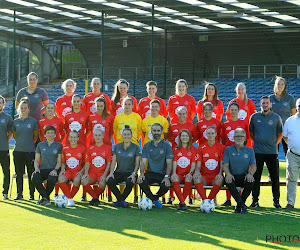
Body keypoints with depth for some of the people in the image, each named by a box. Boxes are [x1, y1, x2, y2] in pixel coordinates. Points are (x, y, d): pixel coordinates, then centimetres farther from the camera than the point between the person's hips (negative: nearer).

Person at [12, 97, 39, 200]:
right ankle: (19, 194, 14)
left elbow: (36, 135, 9)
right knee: (19, 173, 6)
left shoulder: (33, 121, 0)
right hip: (18, 150, 2)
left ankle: (32, 194, 9)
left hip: (30, 150, -2)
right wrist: (21, 142, 13)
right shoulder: (15, 121, 7)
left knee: (31, 173, 0)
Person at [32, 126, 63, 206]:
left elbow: (59, 161, 4)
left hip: (53, 170, -2)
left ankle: (44, 197, -10)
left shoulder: (59, 145, 7)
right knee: (35, 178, -32)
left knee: (51, 179, -37)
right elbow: (36, 160, 14)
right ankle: (46, 199, -18)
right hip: (43, 169, 2)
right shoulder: (40, 145, 13)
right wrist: (36, 168, -7)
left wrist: (55, 170, -14)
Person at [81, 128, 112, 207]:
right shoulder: (90, 149, 13)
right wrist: (86, 173, -8)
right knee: (84, 181, -30)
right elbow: (87, 163, 11)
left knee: (102, 184, -36)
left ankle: (95, 197, -1)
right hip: (92, 172, 2)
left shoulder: (108, 148, 6)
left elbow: (109, 164, 1)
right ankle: (96, 198, -9)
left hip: (103, 172, -2)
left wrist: (104, 175, -12)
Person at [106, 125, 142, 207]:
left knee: (130, 183, -36)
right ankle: (121, 200, -12)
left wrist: (134, 174, -15)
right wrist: (111, 172, -7)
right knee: (110, 181, -30)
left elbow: (137, 163, 0)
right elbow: (113, 161, 9)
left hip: (130, 172, -2)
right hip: (118, 172, 2)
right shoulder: (117, 147, 8)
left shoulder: (136, 147, 1)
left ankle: (119, 200, -9)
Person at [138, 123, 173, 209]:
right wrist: (142, 174, -16)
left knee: (165, 186, -32)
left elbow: (169, 163, -4)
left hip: (162, 174, -2)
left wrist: (167, 177, -19)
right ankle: (155, 199, -3)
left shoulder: (166, 145, 2)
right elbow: (143, 162, 4)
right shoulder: (147, 146, 9)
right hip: (150, 173, 2)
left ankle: (154, 197, 6)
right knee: (141, 182, -30)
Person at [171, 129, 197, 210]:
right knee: (174, 179, -34)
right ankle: (183, 203, -35)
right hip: (178, 174, 1)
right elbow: (174, 162, 6)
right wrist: (174, 173, -12)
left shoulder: (193, 149, 11)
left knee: (188, 179, -37)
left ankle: (181, 203, -26)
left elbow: (193, 163, 2)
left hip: (188, 174, -1)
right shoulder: (176, 149, 16)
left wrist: (190, 173, -16)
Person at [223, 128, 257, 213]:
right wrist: (228, 174, -22)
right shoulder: (228, 149, 10)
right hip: (232, 176, -1)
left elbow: (253, 166, 4)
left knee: (250, 181, -33)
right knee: (229, 181, -36)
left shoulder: (249, 150, 13)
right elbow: (225, 165, 1)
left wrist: (250, 173, -20)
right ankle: (242, 205, -32)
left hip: (244, 177, 1)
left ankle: (239, 206, -16)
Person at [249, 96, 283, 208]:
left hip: (272, 151, 0)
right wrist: (257, 142, 11)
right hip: (257, 151, 0)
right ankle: (255, 200, 10)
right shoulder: (254, 117, 6)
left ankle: (276, 201, 10)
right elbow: (251, 132, 16)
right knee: (256, 177, 1)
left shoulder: (276, 117, 5)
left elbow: (280, 134, 13)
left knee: (275, 177, 0)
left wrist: (274, 144, 7)